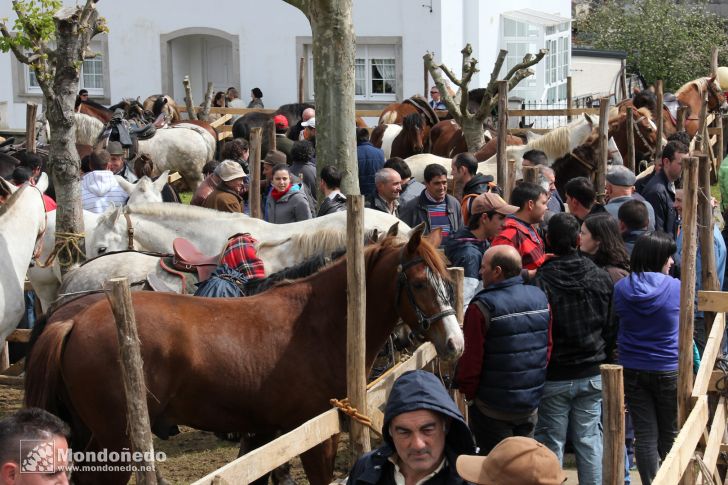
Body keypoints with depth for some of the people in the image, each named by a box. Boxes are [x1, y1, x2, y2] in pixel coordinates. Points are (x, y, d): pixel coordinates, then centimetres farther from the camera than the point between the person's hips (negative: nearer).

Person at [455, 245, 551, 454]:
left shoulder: (483, 307, -20)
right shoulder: (540, 298, 1)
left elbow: (471, 359, -17)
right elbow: (547, 348, 9)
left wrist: (467, 391, -2)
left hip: (492, 407, -6)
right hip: (531, 402, 6)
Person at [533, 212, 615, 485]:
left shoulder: (540, 281, -16)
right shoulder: (600, 278, -2)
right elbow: (611, 329, 7)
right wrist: (604, 360, 19)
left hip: (553, 377, -3)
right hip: (592, 375, 4)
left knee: (551, 442, 6)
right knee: (589, 439, 11)